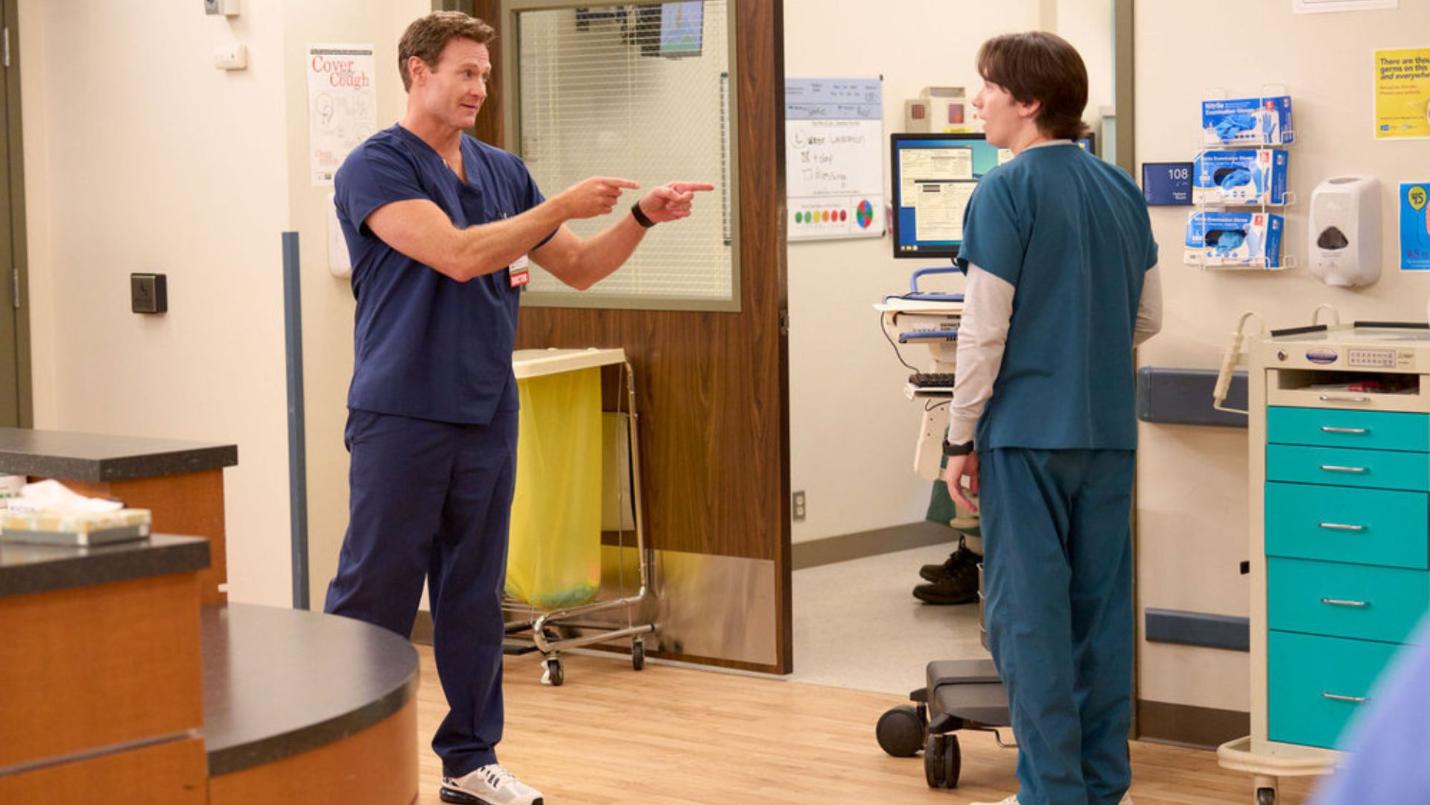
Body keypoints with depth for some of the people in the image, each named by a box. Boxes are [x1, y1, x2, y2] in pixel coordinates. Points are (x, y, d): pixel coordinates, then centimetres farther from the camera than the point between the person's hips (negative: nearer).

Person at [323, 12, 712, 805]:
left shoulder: (502, 169, 11)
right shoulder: (374, 167, -9)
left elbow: (577, 268, 15)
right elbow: (458, 253, -21)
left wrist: (642, 217, 0)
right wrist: (564, 204, -18)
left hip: (487, 414, 6)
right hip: (402, 415, -6)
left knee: (474, 597, 11)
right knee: (372, 598, -1)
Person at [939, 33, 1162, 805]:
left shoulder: (1006, 191, -10)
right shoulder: (1120, 190, 8)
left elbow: (984, 330, -12)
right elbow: (1147, 318, 14)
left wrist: (961, 438, -4)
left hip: (1027, 431, -6)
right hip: (1109, 433, 6)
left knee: (1030, 613, 1)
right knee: (1101, 607, 11)